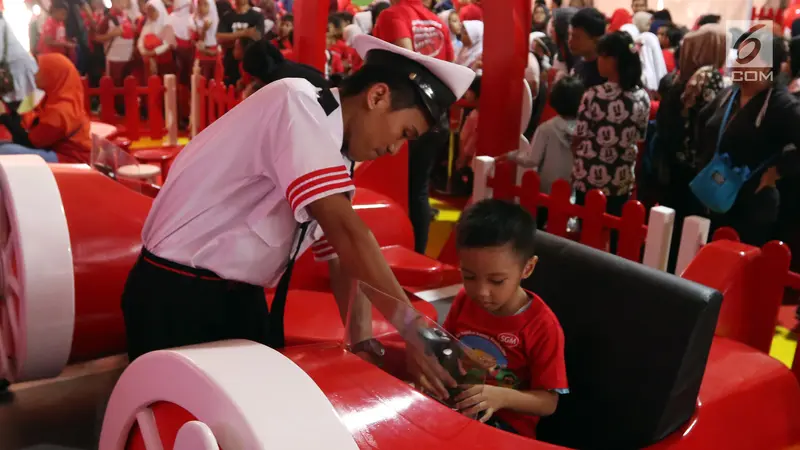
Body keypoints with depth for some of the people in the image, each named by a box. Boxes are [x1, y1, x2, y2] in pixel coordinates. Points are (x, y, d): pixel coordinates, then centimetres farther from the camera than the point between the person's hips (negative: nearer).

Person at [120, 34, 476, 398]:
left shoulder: (333, 153, 4)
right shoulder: (297, 103, -22)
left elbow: (342, 254, 7)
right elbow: (348, 233, -29)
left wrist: (363, 344, -4)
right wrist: (417, 335, -27)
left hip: (242, 298, 8)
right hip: (178, 297, -8)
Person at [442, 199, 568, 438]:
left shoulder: (542, 326, -16)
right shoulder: (465, 300, -1)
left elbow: (548, 402, -12)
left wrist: (502, 397, -29)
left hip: (505, 425, -3)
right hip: (453, 406, 4)